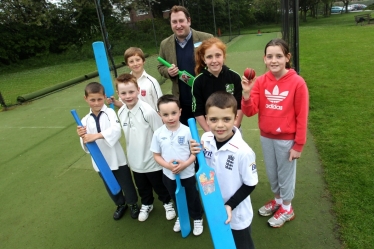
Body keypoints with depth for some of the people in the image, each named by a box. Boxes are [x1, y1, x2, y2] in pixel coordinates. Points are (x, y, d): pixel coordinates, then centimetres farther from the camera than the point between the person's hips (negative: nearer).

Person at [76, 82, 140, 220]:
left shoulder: (110, 113, -11)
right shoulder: (85, 120, -2)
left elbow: (116, 131, -31)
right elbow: (86, 146, -1)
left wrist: (96, 135, -40)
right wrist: (83, 138, -22)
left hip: (117, 158, -3)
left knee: (126, 184, 13)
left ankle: (133, 204, 41)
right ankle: (121, 204, 49)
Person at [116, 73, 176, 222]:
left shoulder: (148, 111, -26)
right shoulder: (121, 113, -6)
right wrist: (130, 153, 15)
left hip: (153, 160, -5)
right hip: (135, 160, 5)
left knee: (159, 186, 19)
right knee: (142, 187, 26)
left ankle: (167, 203, 46)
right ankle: (146, 204, 53)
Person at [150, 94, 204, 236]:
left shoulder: (187, 131, -18)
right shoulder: (158, 134, -12)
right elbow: (156, 155, -4)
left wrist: (185, 164, -24)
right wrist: (167, 165, -20)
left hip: (187, 173, -2)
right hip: (169, 174, 3)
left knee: (192, 198, 19)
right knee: (176, 198, 25)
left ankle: (197, 218, 46)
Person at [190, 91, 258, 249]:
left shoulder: (243, 151, -30)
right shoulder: (205, 139, -14)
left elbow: (250, 184, -17)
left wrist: (230, 205, -21)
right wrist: (197, 156, -19)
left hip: (237, 215, -4)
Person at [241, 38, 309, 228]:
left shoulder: (297, 83, -15)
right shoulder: (261, 81, -6)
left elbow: (301, 117, -11)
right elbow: (250, 111, -11)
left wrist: (298, 145, -9)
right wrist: (247, 93, -28)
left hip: (286, 139, -4)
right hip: (266, 137, 4)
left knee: (285, 174, 14)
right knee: (272, 173, 21)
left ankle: (286, 209, 37)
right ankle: (277, 200, 47)